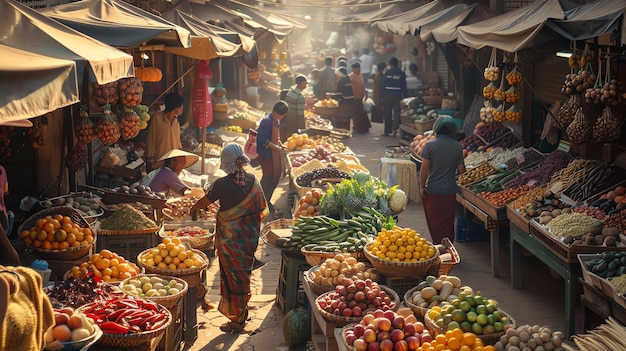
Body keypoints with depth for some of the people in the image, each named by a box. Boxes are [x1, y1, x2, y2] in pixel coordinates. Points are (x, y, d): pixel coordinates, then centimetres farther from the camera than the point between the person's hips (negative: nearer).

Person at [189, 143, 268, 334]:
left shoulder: (222, 184, -18)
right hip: (249, 235, 5)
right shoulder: (253, 181, -3)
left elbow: (204, 202, -5)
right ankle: (241, 313, 32)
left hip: (229, 237, -5)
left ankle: (236, 320, 13)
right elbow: (261, 210, 4)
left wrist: (193, 209, 16)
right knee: (244, 274, 18)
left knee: (233, 276, 6)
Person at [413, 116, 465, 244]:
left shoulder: (430, 145, -11)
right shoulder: (457, 146, -3)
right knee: (448, 223, 12)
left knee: (434, 223, 12)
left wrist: (422, 187, 0)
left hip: (432, 191, -2)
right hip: (450, 192, 2)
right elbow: (461, 170, 2)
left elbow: (424, 169, -11)